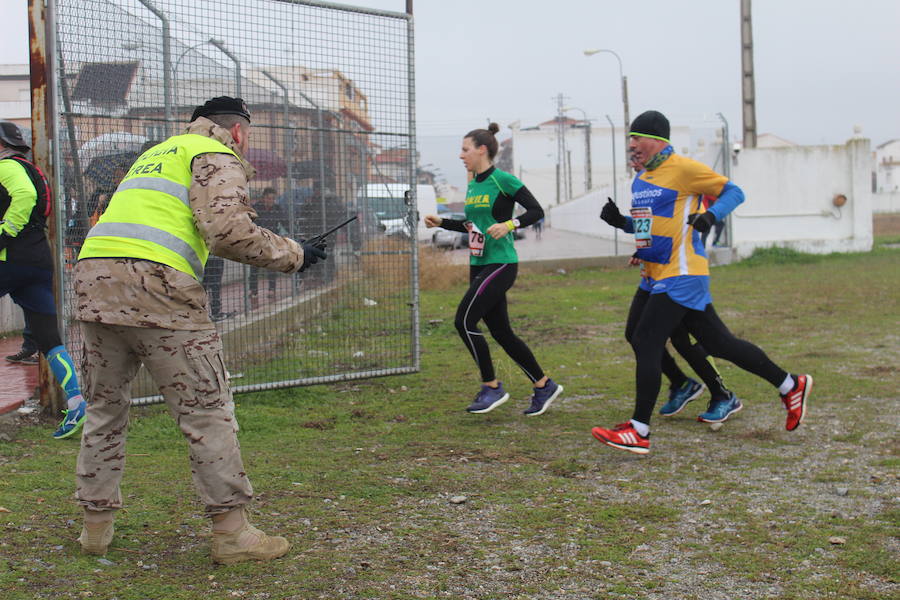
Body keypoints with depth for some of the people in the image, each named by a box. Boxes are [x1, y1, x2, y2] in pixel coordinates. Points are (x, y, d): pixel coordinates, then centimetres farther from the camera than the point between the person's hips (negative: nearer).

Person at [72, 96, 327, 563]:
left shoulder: (157, 152, 32)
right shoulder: (218, 156, 6)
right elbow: (228, 230, -10)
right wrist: (292, 254, 1)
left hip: (93, 277, 8)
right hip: (154, 283, -8)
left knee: (105, 407, 18)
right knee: (206, 409, -1)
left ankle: (96, 525, 24)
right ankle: (231, 532, 1)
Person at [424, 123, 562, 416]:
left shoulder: (503, 180, -11)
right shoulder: (472, 185, 14)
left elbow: (536, 211, -11)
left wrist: (509, 224, -25)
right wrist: (442, 222, 15)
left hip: (500, 264, -9)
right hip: (479, 265, 9)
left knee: (464, 320, -13)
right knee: (501, 332, 9)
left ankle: (492, 387, -1)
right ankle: (544, 386, 20)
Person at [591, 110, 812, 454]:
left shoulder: (682, 168, -8)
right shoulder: (640, 180, 17)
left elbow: (733, 192, -4)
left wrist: (710, 216, -20)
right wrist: (619, 220, 12)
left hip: (681, 274, -9)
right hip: (660, 276, 9)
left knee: (645, 342, -13)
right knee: (718, 342, 12)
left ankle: (639, 432, -9)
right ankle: (791, 386, 25)